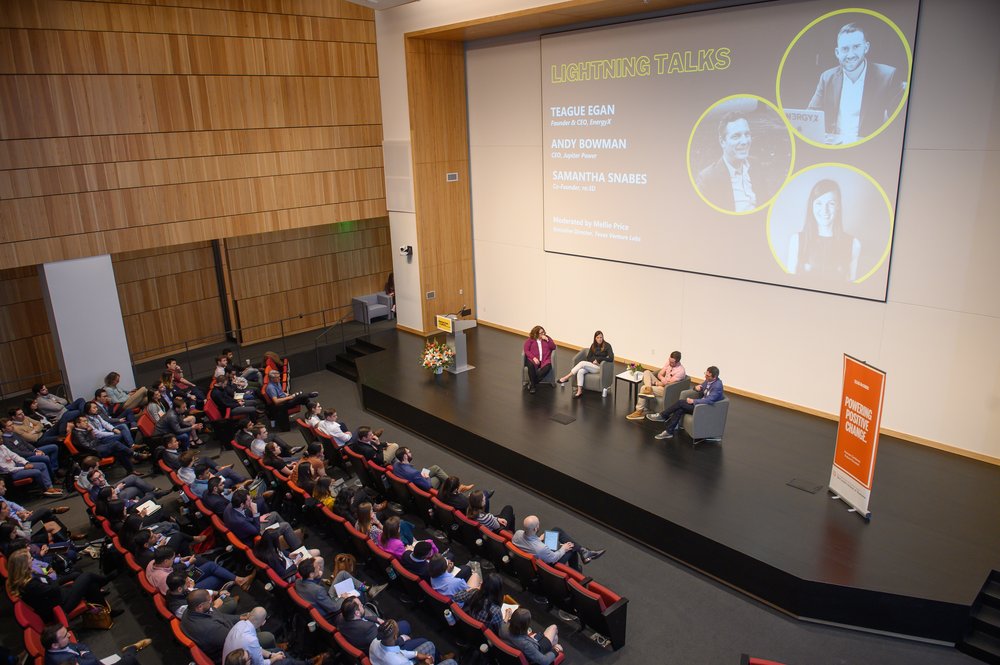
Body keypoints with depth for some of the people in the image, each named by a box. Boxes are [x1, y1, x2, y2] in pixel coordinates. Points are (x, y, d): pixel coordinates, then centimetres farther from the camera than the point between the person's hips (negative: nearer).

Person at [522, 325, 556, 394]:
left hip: (544, 360, 1)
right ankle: (532, 386, -25)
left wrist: (547, 340, -7)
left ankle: (532, 382, -24)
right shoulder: (530, 340, 9)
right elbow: (526, 350, 0)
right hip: (533, 359, -1)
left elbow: (553, 347, 7)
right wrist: (533, 358, -15)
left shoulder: (547, 338, 16)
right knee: (531, 365, -36)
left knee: (547, 367, -33)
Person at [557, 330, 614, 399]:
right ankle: (579, 391, -33)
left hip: (600, 367, -5)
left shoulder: (607, 346, -5)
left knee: (582, 363, -28)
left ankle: (566, 378, -22)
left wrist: (598, 359, -13)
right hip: (590, 365, 5)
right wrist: (593, 361, -10)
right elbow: (588, 357, 11)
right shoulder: (593, 345, 12)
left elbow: (611, 358, -16)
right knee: (580, 371, -29)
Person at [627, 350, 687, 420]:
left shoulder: (681, 371, -22)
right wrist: (662, 379, -20)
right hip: (661, 384, 8)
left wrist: (655, 382, -12)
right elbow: (659, 374, 3)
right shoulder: (669, 361, 0)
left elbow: (668, 384, -21)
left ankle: (640, 412, -14)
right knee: (647, 372, -5)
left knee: (643, 388, -23)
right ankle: (648, 389, -29)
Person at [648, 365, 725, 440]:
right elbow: (701, 387, 19)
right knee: (680, 409, -13)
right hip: (702, 402, 8)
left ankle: (662, 416, -2)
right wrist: (697, 387, -7)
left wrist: (693, 401, -26)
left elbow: (709, 400, -33)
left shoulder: (717, 385, -25)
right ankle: (669, 431, -10)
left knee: (680, 403, -17)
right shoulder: (709, 380, 2)